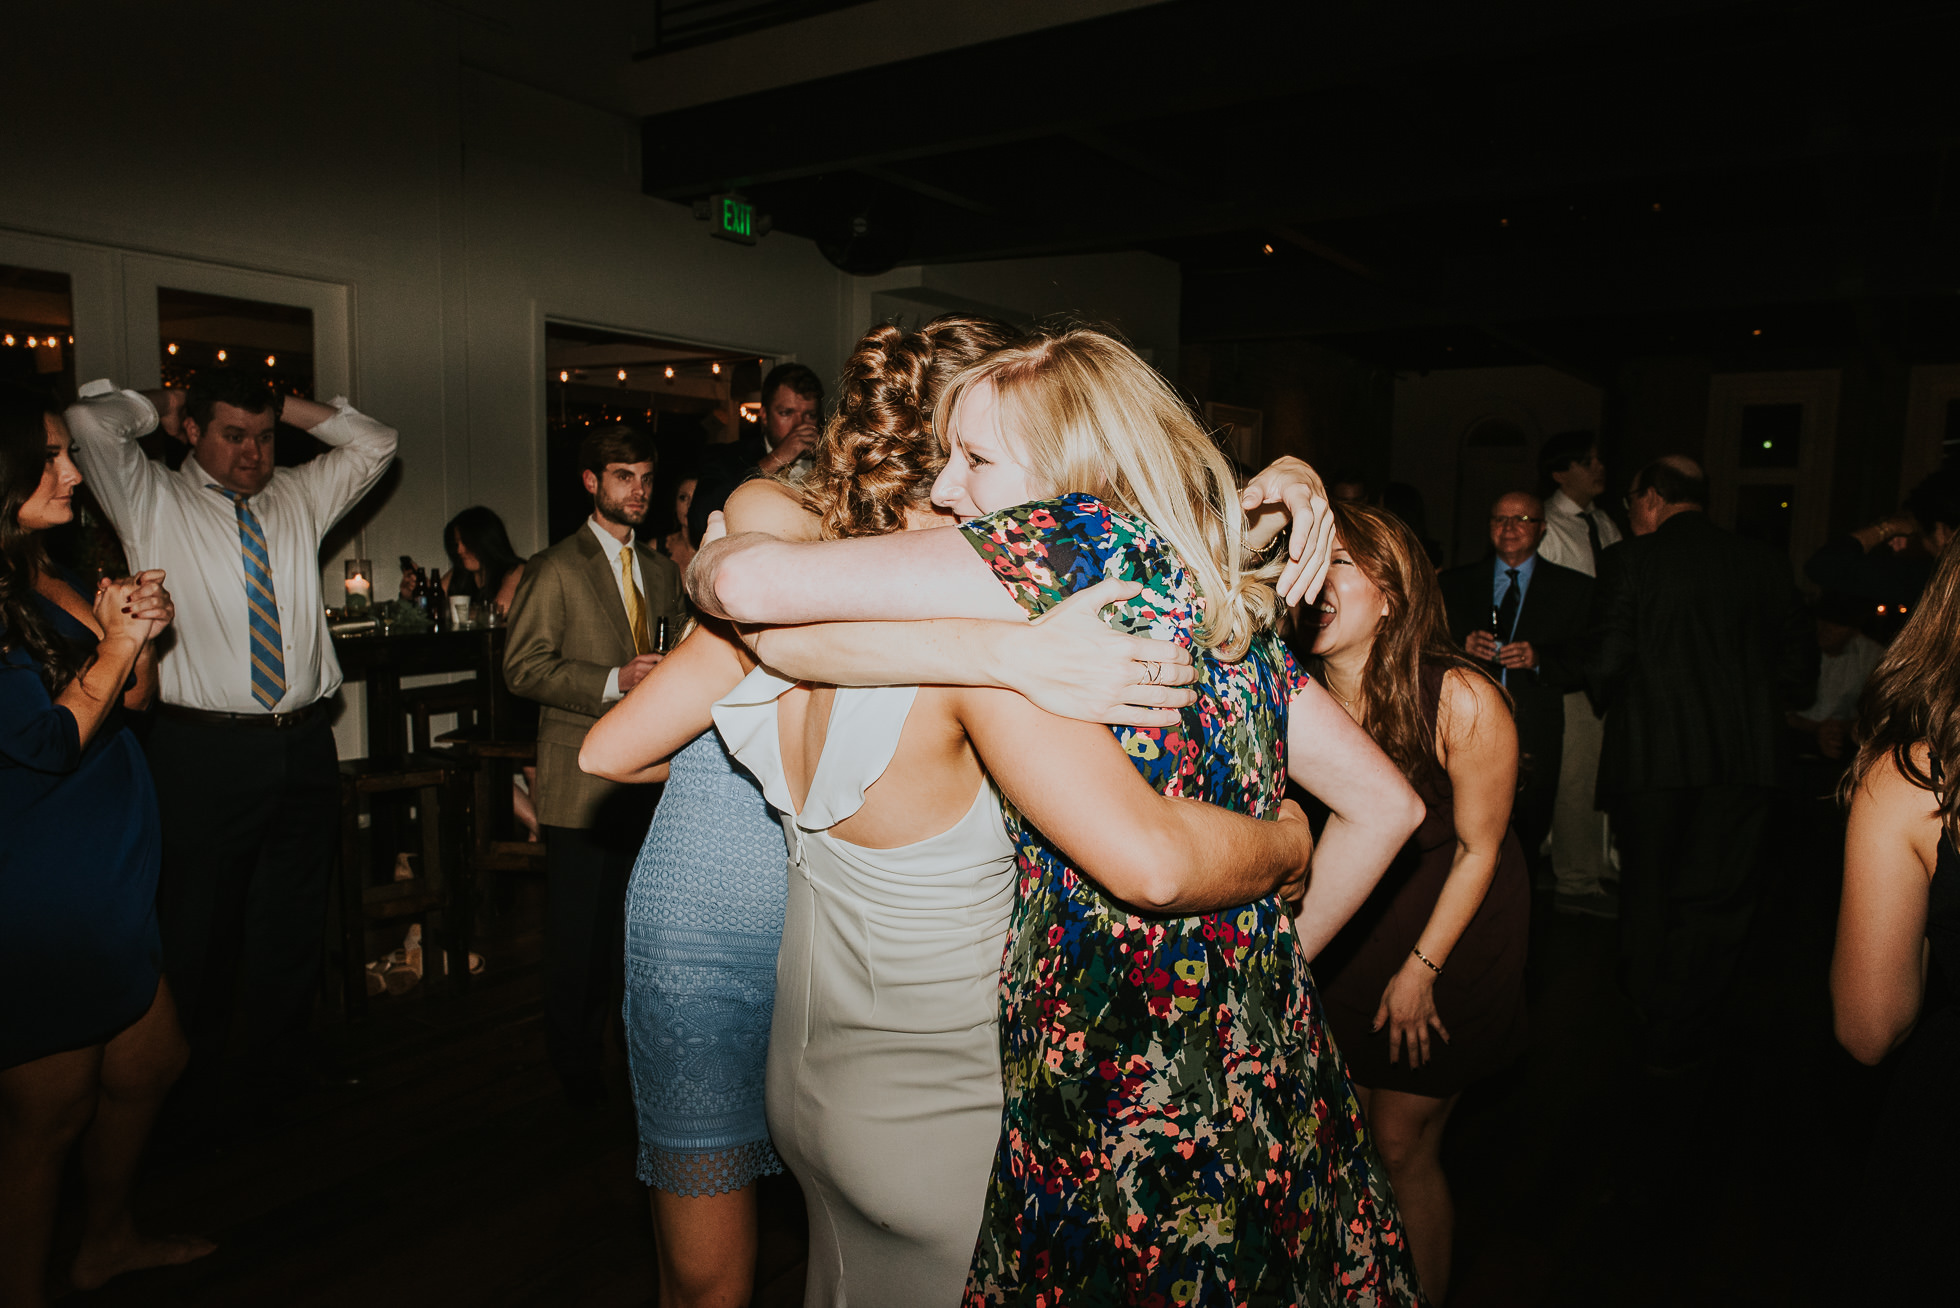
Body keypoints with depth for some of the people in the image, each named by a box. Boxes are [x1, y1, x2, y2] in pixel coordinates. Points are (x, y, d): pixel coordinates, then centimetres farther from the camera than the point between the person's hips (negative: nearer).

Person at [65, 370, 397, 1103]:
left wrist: (287, 408, 10)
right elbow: (91, 422, -13)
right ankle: (195, 1077, 23)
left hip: (304, 746, 4)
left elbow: (374, 444, 17)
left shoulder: (298, 499, 14)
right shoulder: (153, 501, 2)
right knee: (201, 923, 5)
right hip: (202, 751, -4)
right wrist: (162, 407, 5)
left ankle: (284, 1057, 31)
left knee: (296, 915, 14)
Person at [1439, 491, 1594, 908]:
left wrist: (1539, 658, -15)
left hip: (1533, 738, 0)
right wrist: (1463, 646, -10)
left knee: (1524, 846, 2)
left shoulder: (1574, 589, 10)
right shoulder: (1454, 584, 14)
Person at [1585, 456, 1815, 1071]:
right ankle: (1680, 1034, 18)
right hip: (1743, 754, 3)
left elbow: (1606, 663, -12)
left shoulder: (1629, 560, -6)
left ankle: (1651, 1012, 27)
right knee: (1716, 894, 11)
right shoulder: (1763, 563, 5)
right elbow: (1800, 663, 7)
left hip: (1652, 751, -2)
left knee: (1649, 888, 14)